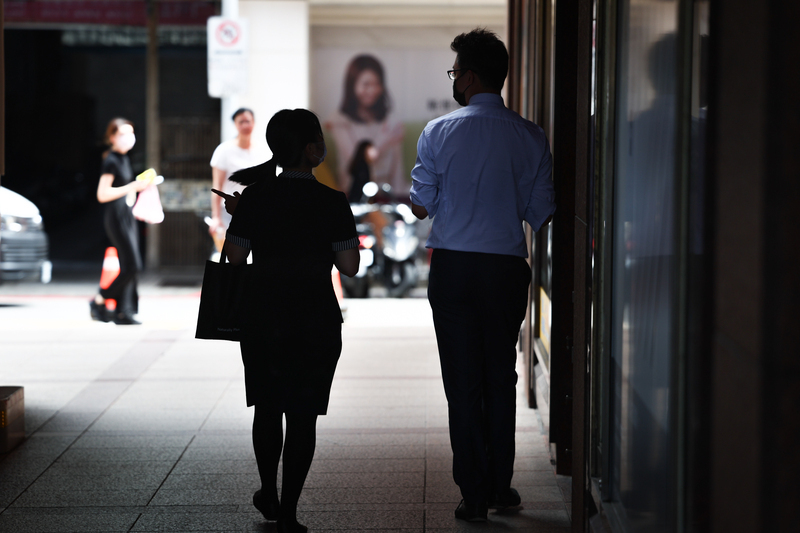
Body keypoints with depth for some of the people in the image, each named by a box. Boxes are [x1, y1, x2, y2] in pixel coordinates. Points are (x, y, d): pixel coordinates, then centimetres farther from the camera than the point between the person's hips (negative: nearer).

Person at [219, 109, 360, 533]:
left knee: (267, 407, 19)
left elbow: (235, 257, -2)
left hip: (264, 318, 2)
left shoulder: (254, 198, -5)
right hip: (317, 322, -2)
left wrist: (236, 215, 13)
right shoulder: (332, 203, -10)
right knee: (303, 415, 4)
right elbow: (349, 266, -9)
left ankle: (269, 495, 33)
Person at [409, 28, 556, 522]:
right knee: (501, 379, 15)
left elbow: (422, 205, -2)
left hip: (453, 268, -2)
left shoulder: (439, 133, -7)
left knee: (463, 384, 4)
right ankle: (500, 485, 20)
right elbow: (542, 213, 0)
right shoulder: (531, 137, -2)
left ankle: (474, 495, 5)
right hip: (507, 268, 2)